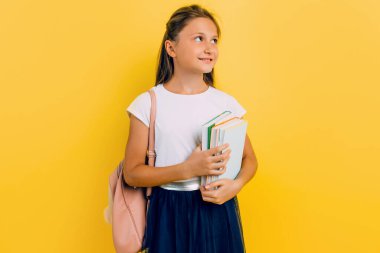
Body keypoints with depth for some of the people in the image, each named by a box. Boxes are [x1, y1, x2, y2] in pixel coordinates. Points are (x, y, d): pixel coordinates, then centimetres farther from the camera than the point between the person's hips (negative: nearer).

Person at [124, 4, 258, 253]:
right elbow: (132, 172, -8)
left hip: (217, 209, 2)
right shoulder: (148, 104, -8)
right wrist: (188, 169, -21)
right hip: (170, 212, -1)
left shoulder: (226, 102, -2)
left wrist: (236, 184, -15)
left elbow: (249, 158, 7)